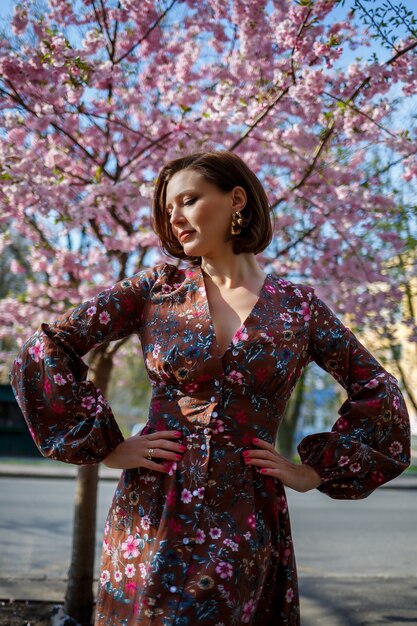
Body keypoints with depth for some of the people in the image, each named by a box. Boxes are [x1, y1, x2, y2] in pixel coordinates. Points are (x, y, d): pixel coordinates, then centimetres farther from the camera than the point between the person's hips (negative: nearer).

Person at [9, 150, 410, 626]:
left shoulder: (298, 305, 2)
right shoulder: (157, 287, 1)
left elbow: (380, 395, 9)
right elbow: (47, 350, -1)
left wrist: (314, 471, 2)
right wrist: (105, 446, -5)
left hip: (247, 522, 0)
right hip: (153, 513, 0)